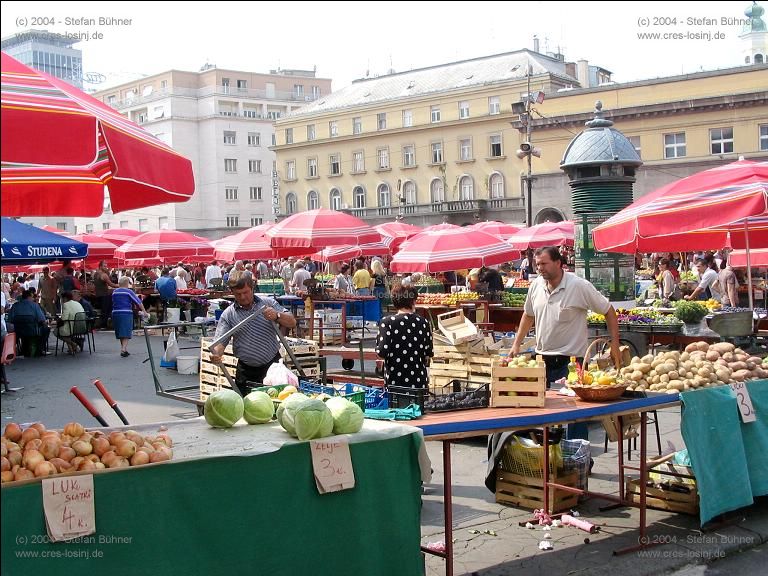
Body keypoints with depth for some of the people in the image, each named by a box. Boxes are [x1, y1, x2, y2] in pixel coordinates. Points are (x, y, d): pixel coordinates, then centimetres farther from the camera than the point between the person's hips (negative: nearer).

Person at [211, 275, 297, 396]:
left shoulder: (268, 303, 2)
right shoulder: (228, 315, 1)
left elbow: (292, 322, -2)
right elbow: (220, 341, -6)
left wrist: (277, 316, -23)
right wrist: (216, 354, -30)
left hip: (272, 364, 0)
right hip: (246, 371, 0)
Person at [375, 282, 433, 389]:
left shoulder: (387, 322, -7)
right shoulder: (423, 323, 2)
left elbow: (382, 353, -15)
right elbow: (428, 355, 6)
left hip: (395, 381, -3)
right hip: (419, 381, 3)